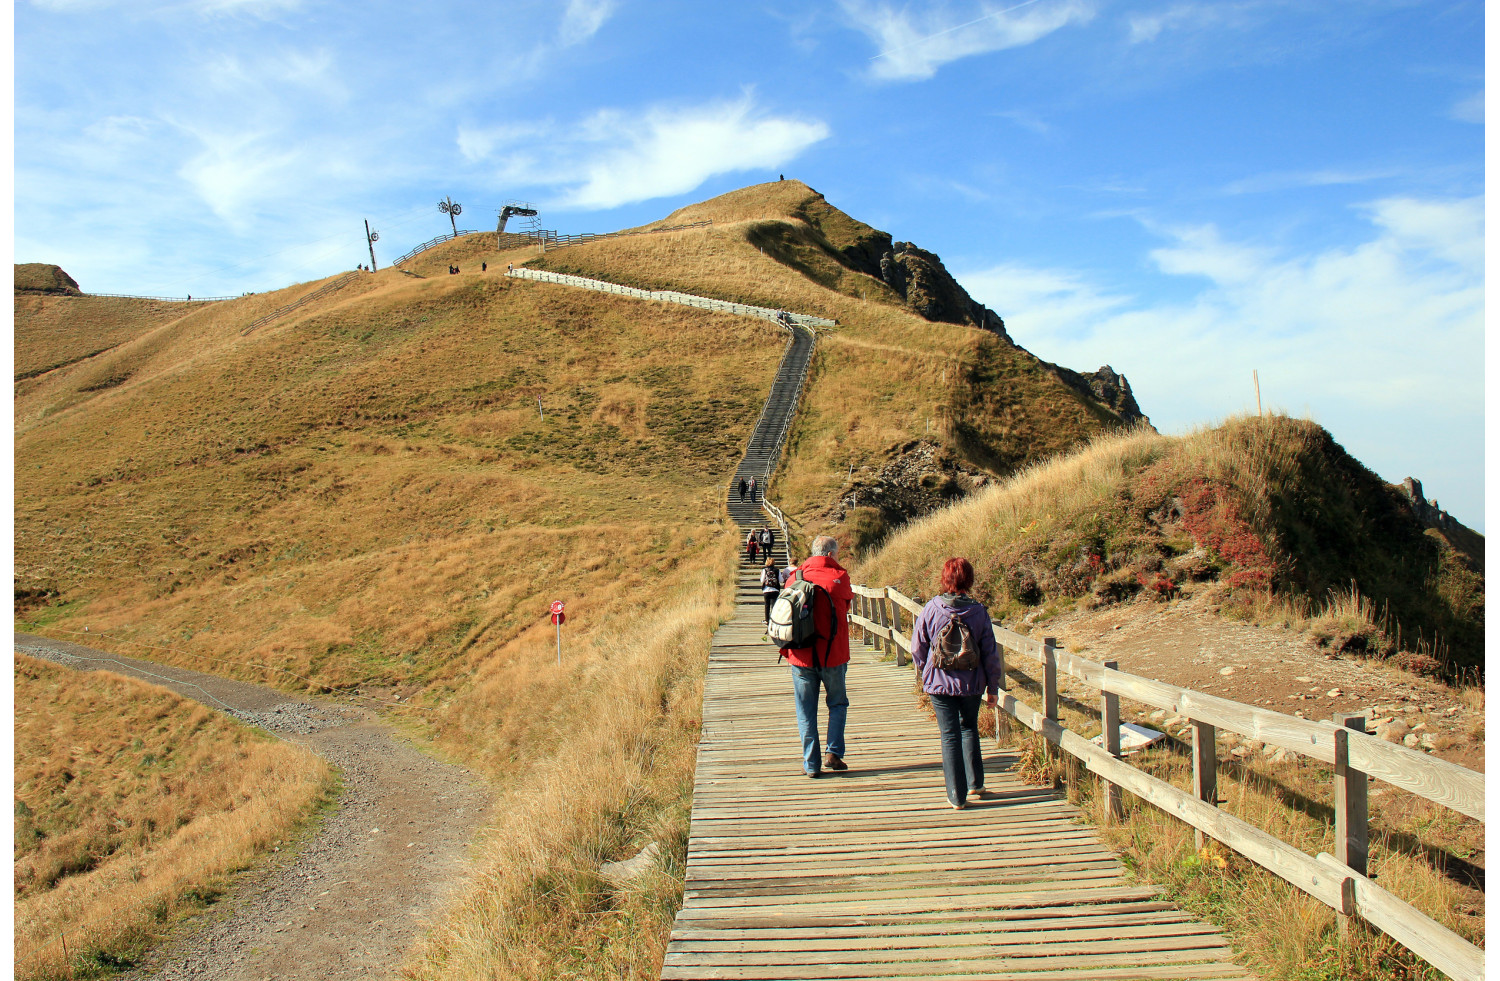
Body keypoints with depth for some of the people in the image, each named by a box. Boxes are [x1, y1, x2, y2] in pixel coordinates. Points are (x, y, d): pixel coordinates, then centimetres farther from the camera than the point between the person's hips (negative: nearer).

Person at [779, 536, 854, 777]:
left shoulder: (795, 576, 2)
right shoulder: (839, 576, -6)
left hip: (800, 655, 2)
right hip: (832, 654, -2)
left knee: (806, 710, 9)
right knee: (838, 703, 17)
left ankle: (811, 763, 9)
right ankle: (833, 753, 6)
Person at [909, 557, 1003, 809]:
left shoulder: (931, 609, -10)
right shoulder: (979, 611, -8)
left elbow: (917, 649, -2)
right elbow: (990, 653, -3)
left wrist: (924, 674, 17)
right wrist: (993, 687, 8)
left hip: (939, 683, -1)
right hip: (972, 684, 1)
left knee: (950, 735, 6)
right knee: (969, 729, 24)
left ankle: (957, 796, 9)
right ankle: (975, 782, 29)